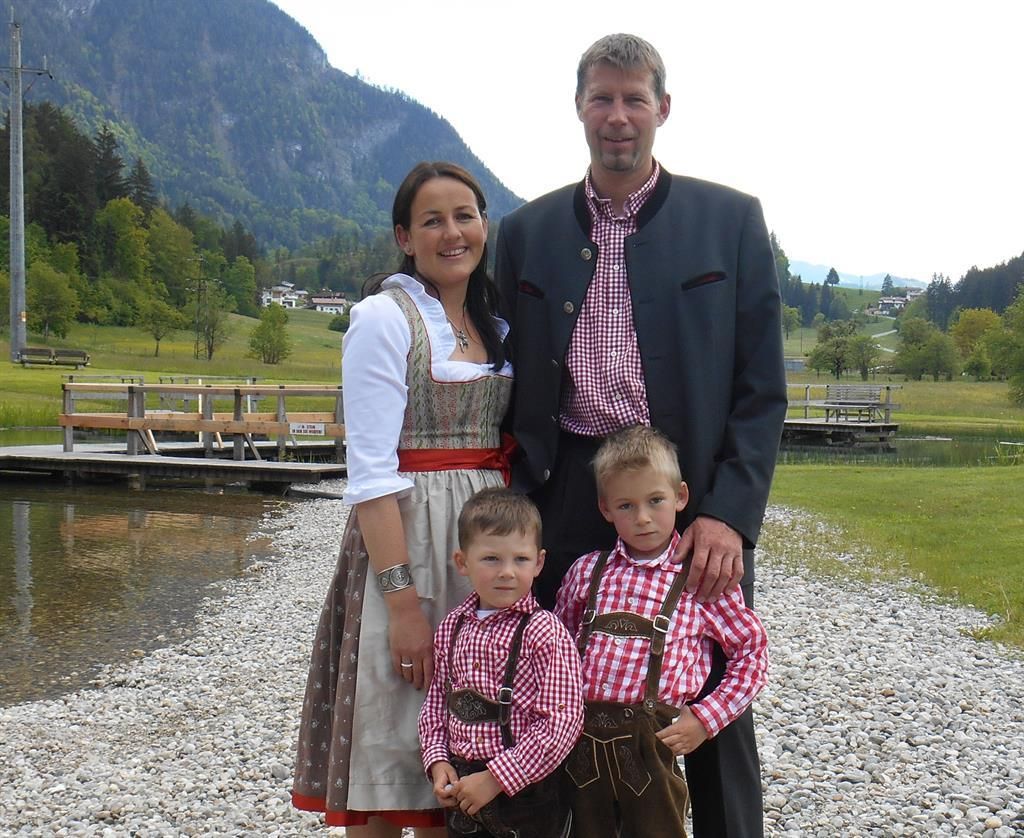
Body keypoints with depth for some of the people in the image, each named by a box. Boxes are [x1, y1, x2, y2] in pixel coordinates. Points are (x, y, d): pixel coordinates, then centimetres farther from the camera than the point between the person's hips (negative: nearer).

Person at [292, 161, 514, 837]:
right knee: (392, 751, 0)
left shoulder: (497, 326, 13)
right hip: (404, 538, -6)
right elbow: (371, 472, -14)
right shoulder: (384, 319, -8)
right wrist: (403, 599, -20)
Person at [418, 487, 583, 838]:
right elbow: (436, 703, 11)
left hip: (526, 792, -5)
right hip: (462, 790, 5)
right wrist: (438, 762, -4)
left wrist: (496, 778, -18)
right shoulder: (451, 629, 4)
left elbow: (562, 720, -18)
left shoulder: (545, 632, -14)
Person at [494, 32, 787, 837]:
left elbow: (762, 388, -1)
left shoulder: (730, 220, 2)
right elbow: (515, 386, 11)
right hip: (568, 498, 2)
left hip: (699, 497, -2)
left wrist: (730, 514, -12)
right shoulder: (527, 232, 9)